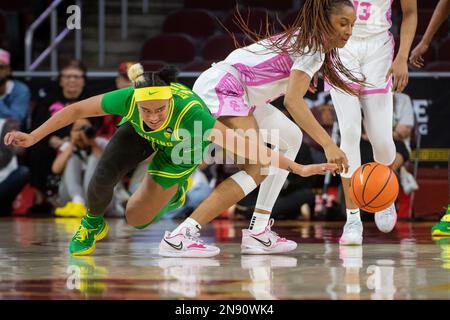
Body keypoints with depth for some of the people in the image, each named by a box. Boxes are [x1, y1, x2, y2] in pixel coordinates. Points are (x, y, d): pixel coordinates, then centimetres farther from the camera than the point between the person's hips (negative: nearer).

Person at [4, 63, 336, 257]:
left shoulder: (191, 112, -46)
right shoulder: (128, 99, -40)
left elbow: (239, 143, -48)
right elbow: (76, 110, -25)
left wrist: (297, 168, -51)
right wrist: (33, 137, -22)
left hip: (179, 149, -2)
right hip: (138, 134, 2)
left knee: (136, 218, 0)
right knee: (102, 178, -20)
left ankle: (178, 187, 31)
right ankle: (92, 225, 15)